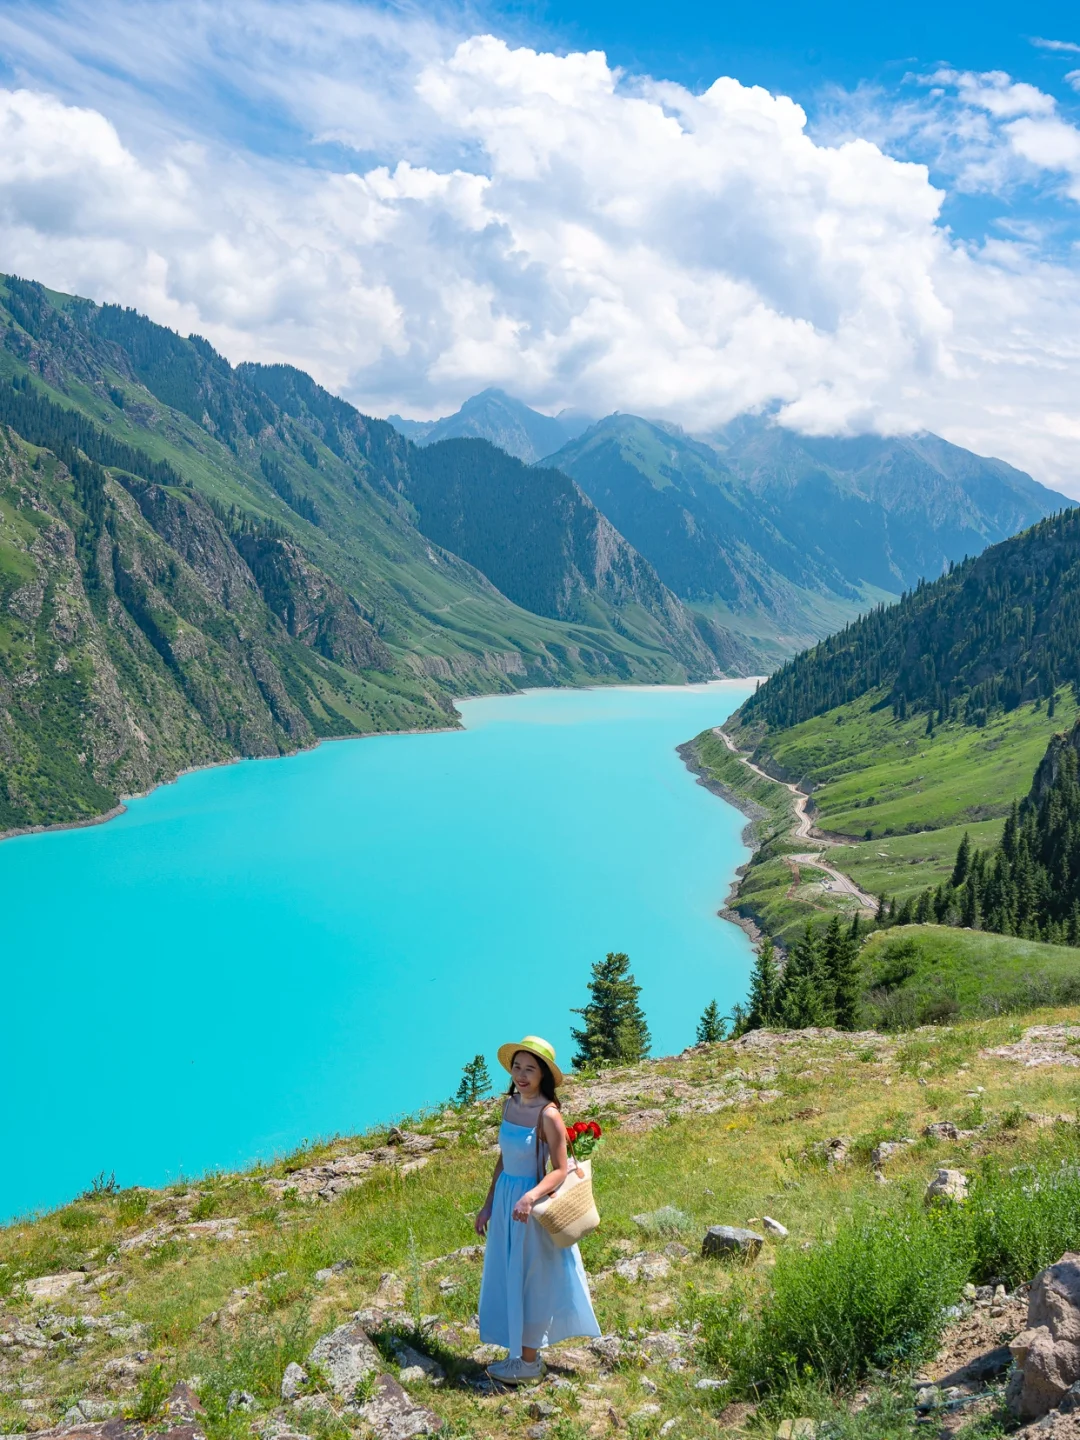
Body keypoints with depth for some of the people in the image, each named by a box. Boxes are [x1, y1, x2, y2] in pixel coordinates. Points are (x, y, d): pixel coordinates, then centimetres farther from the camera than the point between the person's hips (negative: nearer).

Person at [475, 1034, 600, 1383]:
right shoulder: (510, 1104, 2)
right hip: (505, 1199, 7)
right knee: (507, 1279, 16)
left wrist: (530, 1197, -33)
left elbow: (560, 1171, -18)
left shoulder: (548, 1114, -19)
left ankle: (529, 1361, 20)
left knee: (530, 1280, 5)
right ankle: (518, 1352, 31)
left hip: (532, 1203, -7)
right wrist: (488, 1204, 12)